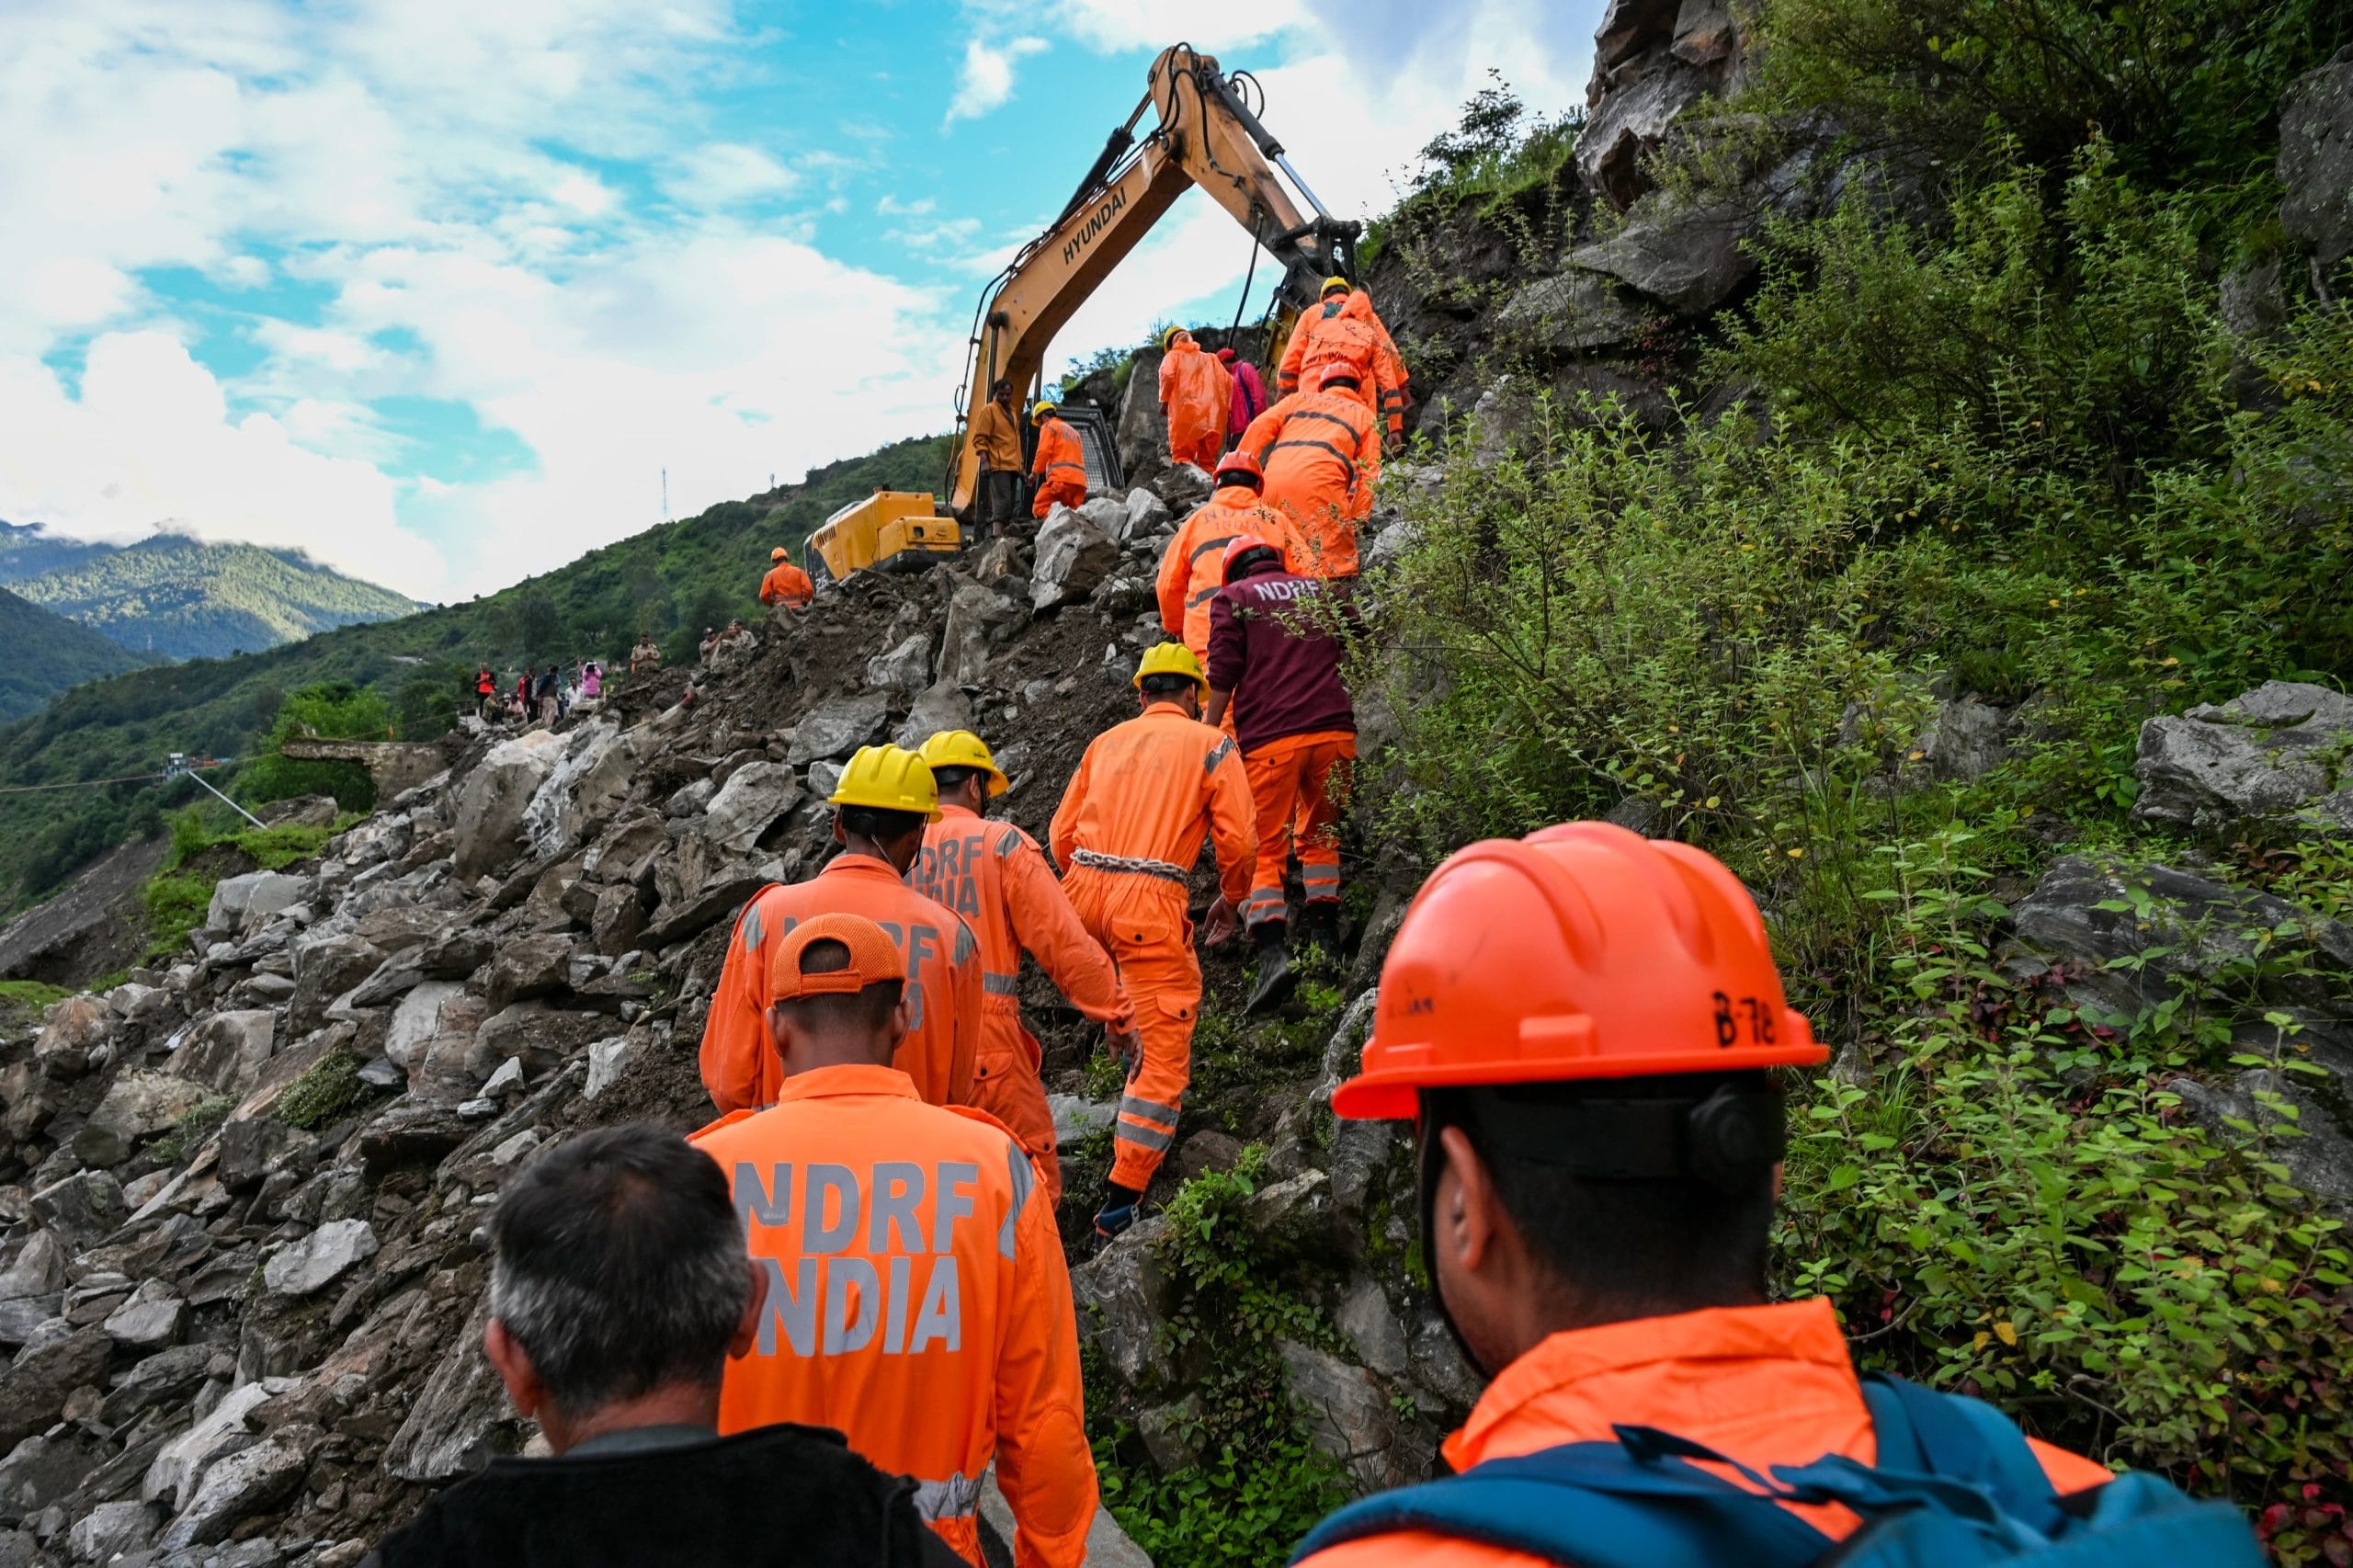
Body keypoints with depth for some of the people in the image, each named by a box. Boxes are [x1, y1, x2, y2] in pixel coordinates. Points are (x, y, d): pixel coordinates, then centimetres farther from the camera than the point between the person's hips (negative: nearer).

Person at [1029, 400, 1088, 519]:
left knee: (1039, 508, -9)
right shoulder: (1071, 430, 33)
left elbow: (1044, 451, -6)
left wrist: (1035, 472, 5)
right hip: (1079, 481, 7)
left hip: (1061, 479, -7)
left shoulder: (1048, 426, 8)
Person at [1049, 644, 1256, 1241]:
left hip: (1084, 892, 5)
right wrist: (1232, 898, 19)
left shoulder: (1105, 742, 18)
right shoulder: (1211, 745, 7)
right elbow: (1238, 840, 0)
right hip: (1149, 902, -5)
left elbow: (1061, 833, 17)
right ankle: (1122, 1201, -1)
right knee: (1165, 1055, 1)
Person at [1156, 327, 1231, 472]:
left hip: (1185, 412, -4)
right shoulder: (1210, 359, 25)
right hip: (1213, 414, 4)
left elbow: (1167, 375, -7)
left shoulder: (1173, 356, 12)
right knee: (1208, 461, 5)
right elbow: (1227, 380, 13)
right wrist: (1223, 406, 15)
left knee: (1182, 456, -6)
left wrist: (1164, 401, 1)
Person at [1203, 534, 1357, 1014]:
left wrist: (1208, 735, 7)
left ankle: (1273, 953, -15)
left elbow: (1223, 675, 0)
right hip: (1335, 731, 4)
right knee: (1318, 835, 21)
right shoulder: (1325, 591, 22)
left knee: (1264, 849, 0)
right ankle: (1325, 942, 17)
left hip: (1270, 738, -3)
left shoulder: (1232, 598, 11)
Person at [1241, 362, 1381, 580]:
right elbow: (1369, 473, 14)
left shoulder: (1299, 399, 31)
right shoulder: (1364, 415, 26)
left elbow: (1260, 427, 15)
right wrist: (1356, 519, 11)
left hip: (1273, 480, 3)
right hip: (1319, 483, -3)